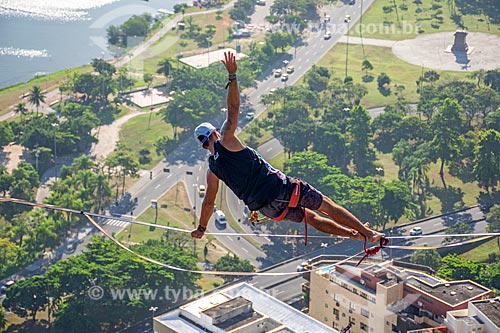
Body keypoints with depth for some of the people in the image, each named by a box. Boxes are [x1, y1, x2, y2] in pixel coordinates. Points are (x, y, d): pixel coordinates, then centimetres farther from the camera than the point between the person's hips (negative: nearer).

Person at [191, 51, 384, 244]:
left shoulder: (212, 170, 8)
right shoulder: (224, 139, -4)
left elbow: (208, 202, 13)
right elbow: (233, 109, -12)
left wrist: (201, 228, 28)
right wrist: (232, 75, -11)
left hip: (266, 207, 5)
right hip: (277, 186, -5)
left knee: (310, 217, 23)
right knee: (326, 205, 6)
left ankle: (353, 234, 27)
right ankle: (368, 233, 11)